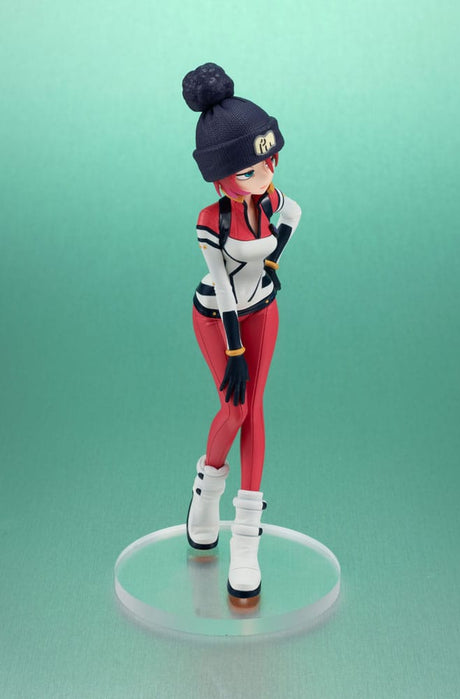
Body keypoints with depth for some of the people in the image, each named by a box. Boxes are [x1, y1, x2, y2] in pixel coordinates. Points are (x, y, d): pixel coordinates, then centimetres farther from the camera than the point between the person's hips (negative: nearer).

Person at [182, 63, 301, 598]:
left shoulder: (271, 199, -15)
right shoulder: (212, 224, -28)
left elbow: (292, 213, 10)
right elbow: (223, 290, -24)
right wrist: (235, 353, -20)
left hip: (261, 310, 4)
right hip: (217, 317, -4)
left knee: (253, 408, 2)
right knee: (236, 409, -7)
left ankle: (246, 539, 7)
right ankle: (208, 485, 28)